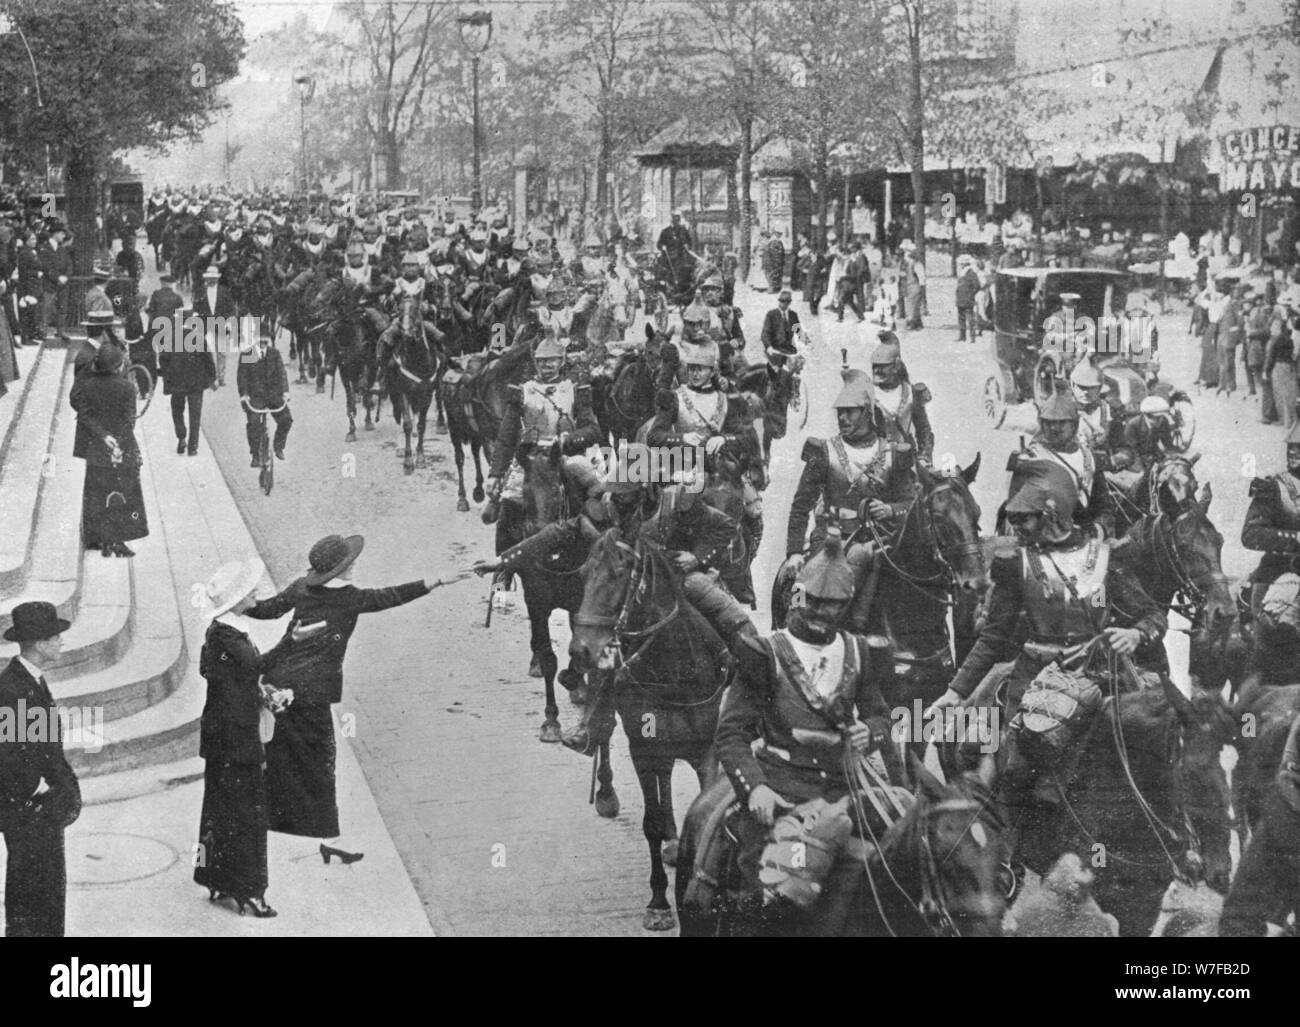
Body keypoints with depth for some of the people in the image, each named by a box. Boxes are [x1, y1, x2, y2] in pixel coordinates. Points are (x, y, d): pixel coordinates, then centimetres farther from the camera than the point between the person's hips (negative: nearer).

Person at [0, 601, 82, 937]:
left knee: (52, 885, 16)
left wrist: (65, 787, 9)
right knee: (30, 892, -1)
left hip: (46, 808, 9)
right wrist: (37, 790, -14)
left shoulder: (35, 681, 9)